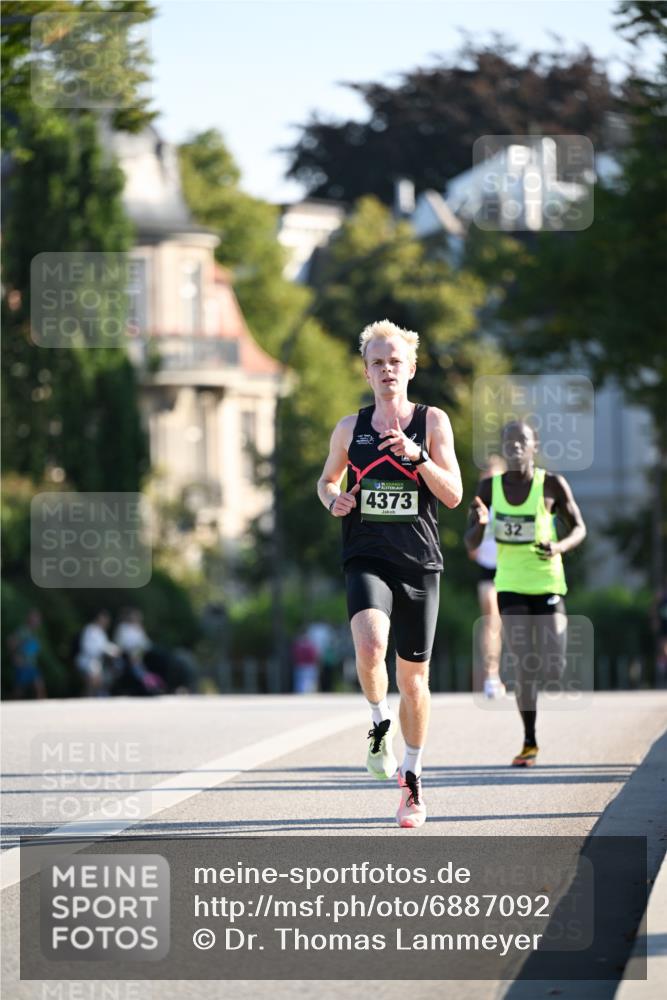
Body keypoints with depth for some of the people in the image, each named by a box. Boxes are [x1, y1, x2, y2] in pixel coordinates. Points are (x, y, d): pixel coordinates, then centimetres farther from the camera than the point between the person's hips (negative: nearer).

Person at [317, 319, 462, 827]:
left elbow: (453, 495, -4)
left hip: (419, 562, 0)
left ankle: (412, 779, 22)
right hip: (367, 559, 0)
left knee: (413, 675, 7)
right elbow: (328, 479, 22)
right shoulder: (350, 428, 7)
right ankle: (381, 724, -2)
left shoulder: (432, 422, 2)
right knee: (370, 645, -29)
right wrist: (334, 499, -1)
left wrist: (417, 456, -18)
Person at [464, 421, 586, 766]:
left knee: (553, 669, -6)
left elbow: (579, 529, 2)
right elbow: (470, 543, 0)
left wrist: (559, 547, -20)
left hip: (548, 585, -1)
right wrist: (479, 523, -24)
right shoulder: (489, 487, -3)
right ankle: (530, 742, 3)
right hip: (510, 586, 1)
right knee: (524, 666, -8)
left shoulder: (552, 485, -8)